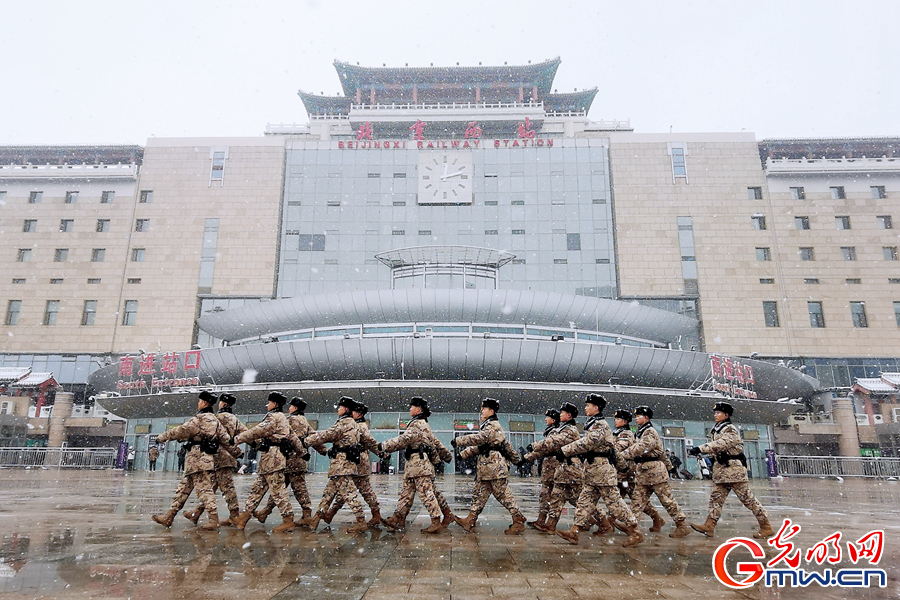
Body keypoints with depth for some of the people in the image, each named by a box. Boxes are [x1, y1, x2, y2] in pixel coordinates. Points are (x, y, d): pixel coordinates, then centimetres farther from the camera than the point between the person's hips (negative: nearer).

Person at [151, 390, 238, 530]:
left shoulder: (199, 419, -12)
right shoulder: (215, 420, 15)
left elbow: (180, 431, -10)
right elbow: (225, 439, 17)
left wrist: (161, 438, 0)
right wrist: (237, 451, 23)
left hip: (198, 458, -9)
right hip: (207, 459, 9)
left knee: (204, 489, -7)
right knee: (184, 488, 14)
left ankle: (214, 520, -5)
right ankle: (169, 517, 20)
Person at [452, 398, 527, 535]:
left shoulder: (493, 426, -14)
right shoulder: (490, 426, 20)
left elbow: (479, 438, -27)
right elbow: (480, 446, 24)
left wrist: (458, 441, -23)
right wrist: (464, 453, 19)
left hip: (495, 467, -10)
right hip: (486, 467, 10)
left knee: (504, 495, -4)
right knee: (479, 493, 9)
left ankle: (519, 522, 4)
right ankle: (470, 521, 12)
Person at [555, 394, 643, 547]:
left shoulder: (600, 424, -15)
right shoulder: (593, 424, 17)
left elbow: (587, 443, -24)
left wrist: (564, 450, -22)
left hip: (602, 467, -10)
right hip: (592, 469, 10)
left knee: (613, 501, -4)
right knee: (585, 500, 7)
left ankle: (635, 532, 6)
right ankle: (574, 532, 8)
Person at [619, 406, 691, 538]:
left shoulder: (650, 432, -13)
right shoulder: (639, 432, 17)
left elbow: (640, 448, -25)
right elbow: (634, 447, 16)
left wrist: (622, 455, -26)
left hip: (654, 469, -9)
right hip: (642, 470, 9)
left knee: (666, 499, -2)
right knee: (638, 499, 6)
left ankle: (682, 526, 7)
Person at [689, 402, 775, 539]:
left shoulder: (730, 429, -12)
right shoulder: (717, 430, 16)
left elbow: (720, 444, -28)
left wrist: (701, 448, -34)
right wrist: (700, 451, -5)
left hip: (734, 468, -9)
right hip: (721, 469, 9)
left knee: (747, 498, -3)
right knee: (716, 497, 2)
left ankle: (766, 527, 8)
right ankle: (709, 526, 0)